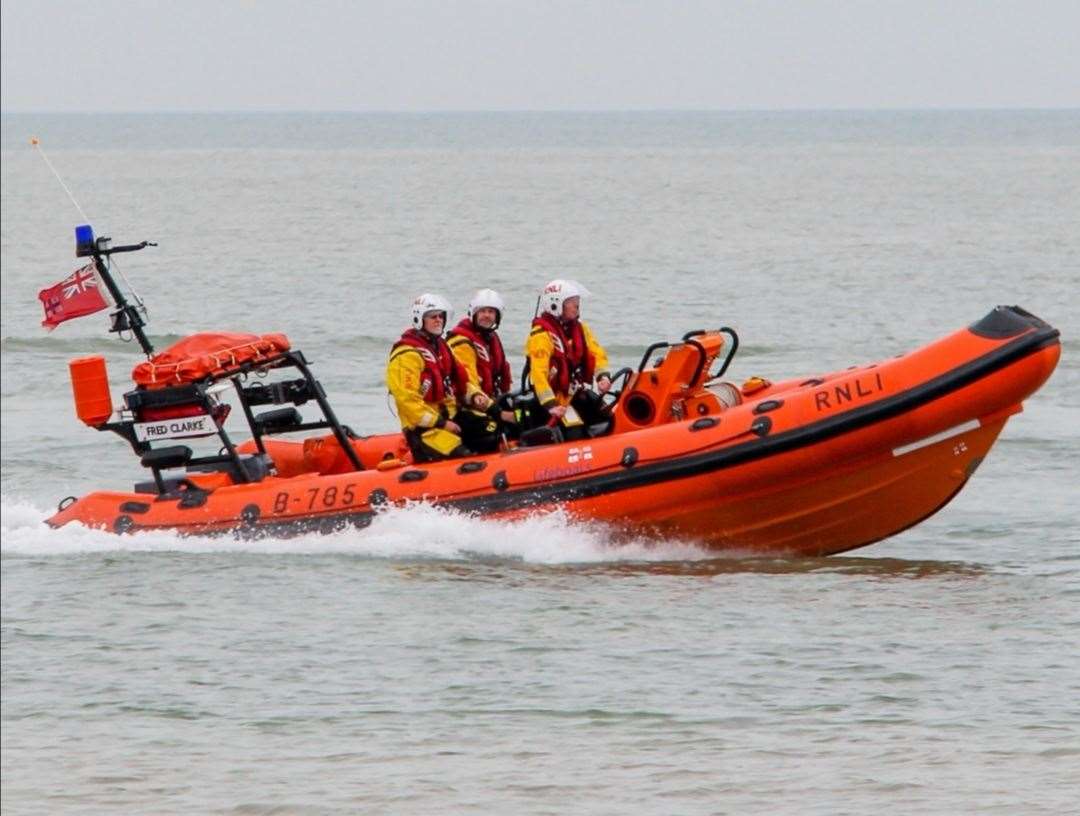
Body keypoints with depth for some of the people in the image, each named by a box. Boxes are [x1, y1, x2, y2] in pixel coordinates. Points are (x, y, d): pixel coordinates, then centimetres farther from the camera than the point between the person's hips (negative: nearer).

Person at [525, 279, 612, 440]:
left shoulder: (580, 327, 8)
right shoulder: (542, 335, -18)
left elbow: (597, 354, 4)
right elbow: (539, 373, -25)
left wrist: (603, 377, -17)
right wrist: (550, 405, -33)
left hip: (578, 392, 7)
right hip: (557, 396, -7)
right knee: (575, 432, -23)